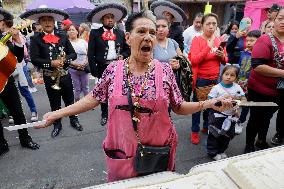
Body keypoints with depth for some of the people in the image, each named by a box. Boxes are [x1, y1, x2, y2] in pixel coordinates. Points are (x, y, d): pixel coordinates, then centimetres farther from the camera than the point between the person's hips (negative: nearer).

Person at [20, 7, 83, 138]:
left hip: (65, 75, 2)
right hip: (49, 77, -1)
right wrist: (51, 63, -20)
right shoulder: (35, 39, -1)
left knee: (70, 100, 13)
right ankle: (57, 124, 29)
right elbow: (34, 59, -9)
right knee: (54, 103, 11)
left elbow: (73, 54, 4)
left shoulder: (63, 37, 6)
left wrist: (64, 59, -15)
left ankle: (74, 120, 33)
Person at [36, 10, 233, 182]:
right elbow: (92, 99, 2)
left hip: (159, 150, 0)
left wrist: (209, 103, -13)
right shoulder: (113, 69, -8)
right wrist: (57, 114, 0)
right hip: (122, 151, 1)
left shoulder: (165, 70, -9)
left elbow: (179, 107, -1)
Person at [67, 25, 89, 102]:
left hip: (84, 68, 2)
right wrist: (75, 64, -18)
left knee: (85, 87, 11)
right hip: (73, 69, -2)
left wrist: (85, 63, -10)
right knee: (77, 89, 6)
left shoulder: (83, 41, 4)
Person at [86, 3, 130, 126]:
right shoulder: (95, 33, 0)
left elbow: (127, 49, 16)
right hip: (103, 68, -1)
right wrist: (94, 70, -8)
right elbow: (91, 54, -2)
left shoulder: (120, 33, 9)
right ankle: (104, 115, 27)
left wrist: (123, 56, -5)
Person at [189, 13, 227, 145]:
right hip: (201, 79, -4)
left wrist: (222, 56, -10)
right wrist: (209, 47, -21)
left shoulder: (219, 40, 8)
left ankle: (206, 126, 33)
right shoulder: (197, 40, -7)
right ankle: (195, 131, 17)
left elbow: (225, 61, 13)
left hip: (215, 79, 5)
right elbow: (194, 60, -19)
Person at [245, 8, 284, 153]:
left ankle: (261, 142, 44)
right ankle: (249, 147, 28)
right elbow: (257, 66, -27)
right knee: (256, 119, 9)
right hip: (260, 90, -6)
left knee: (266, 118, 22)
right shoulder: (265, 40, -16)